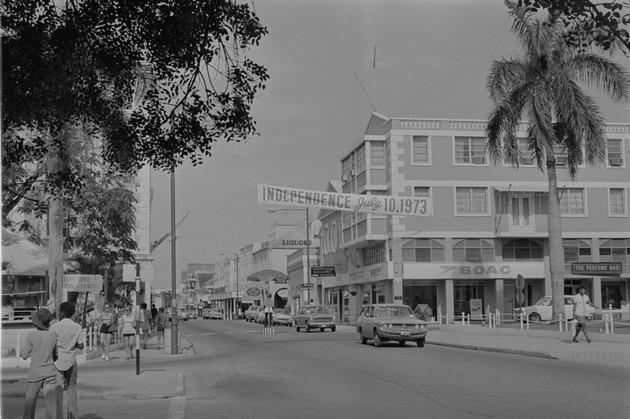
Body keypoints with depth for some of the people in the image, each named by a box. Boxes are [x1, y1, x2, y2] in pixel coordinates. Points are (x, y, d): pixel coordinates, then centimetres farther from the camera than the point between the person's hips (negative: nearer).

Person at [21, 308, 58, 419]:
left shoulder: (32, 335, -11)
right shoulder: (53, 336, -2)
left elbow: (24, 355, -4)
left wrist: (24, 348, 15)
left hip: (35, 373, -2)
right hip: (50, 373, 2)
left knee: (30, 401, 14)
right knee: (51, 402, 0)